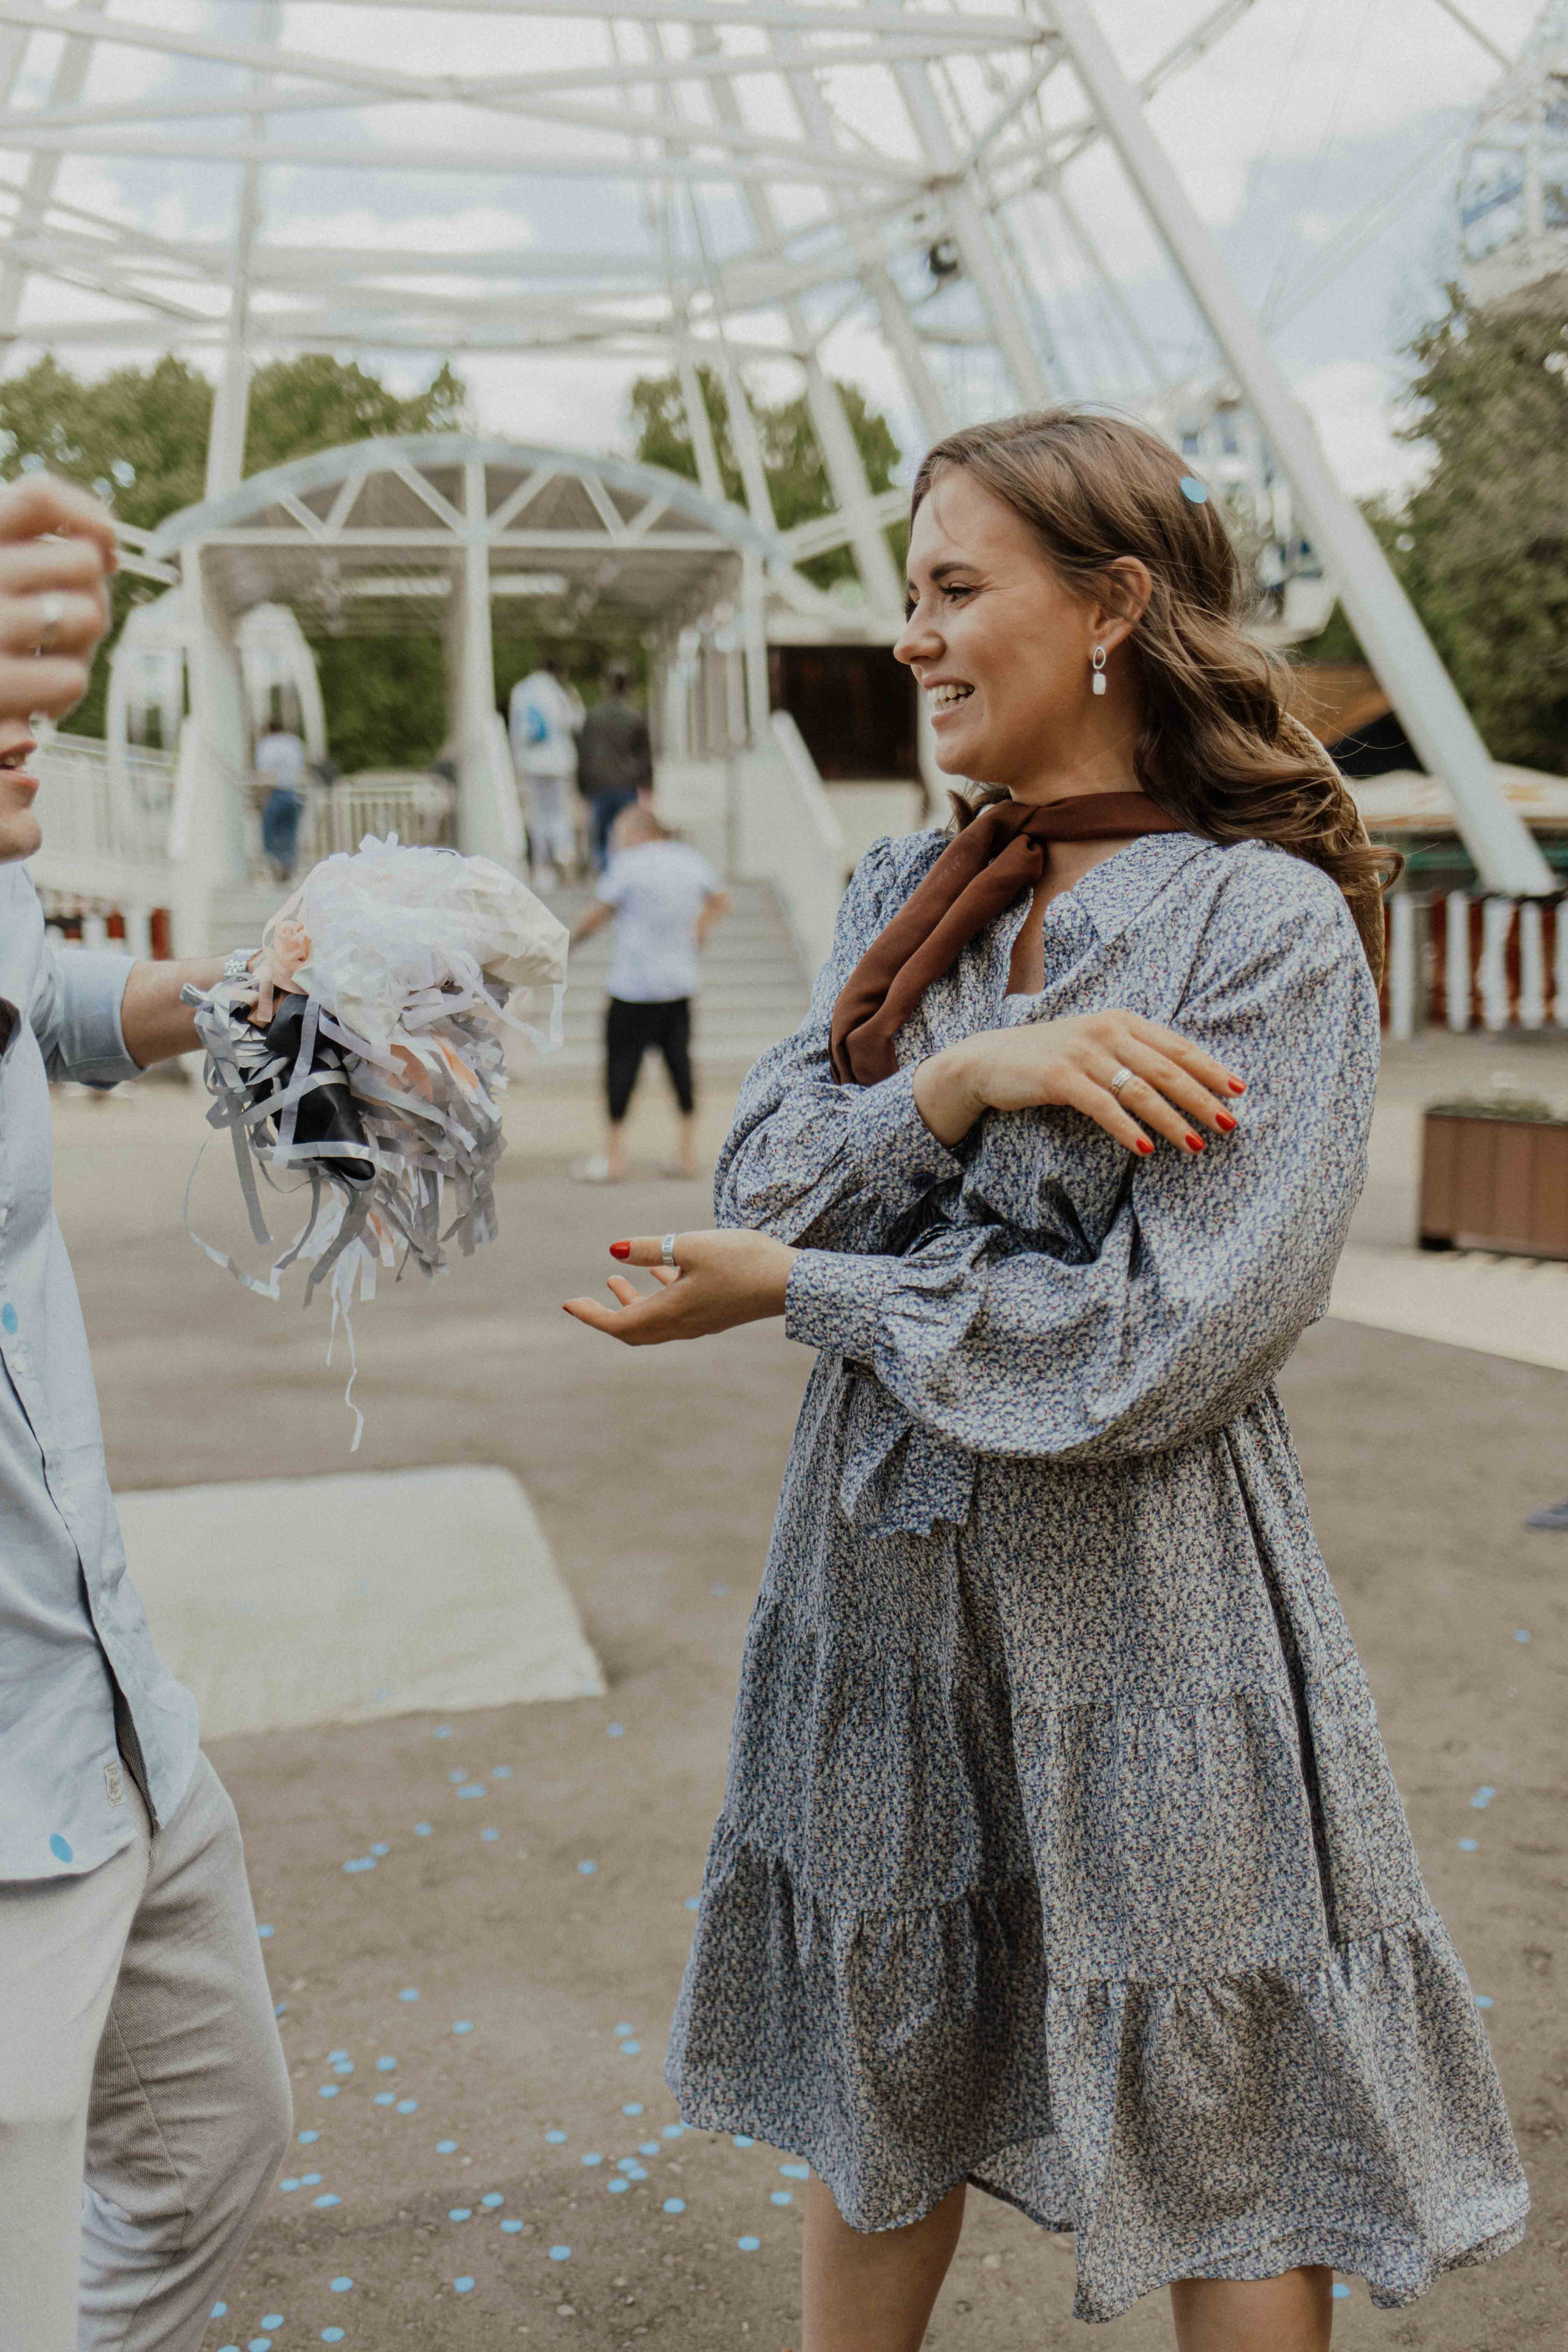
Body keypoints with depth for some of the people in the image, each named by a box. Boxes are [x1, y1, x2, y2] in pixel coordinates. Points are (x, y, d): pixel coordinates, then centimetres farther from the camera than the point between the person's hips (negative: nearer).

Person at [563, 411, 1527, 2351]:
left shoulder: (1273, 926, -13)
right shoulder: (904, 893, 7)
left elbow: (1163, 1348, -20)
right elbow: (763, 1182, -2)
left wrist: (799, 1291, -13)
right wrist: (971, 1074, -20)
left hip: (1138, 1607, -5)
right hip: (885, 1580, 6)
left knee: (1214, 2149, 12)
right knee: (884, 2099, 21)